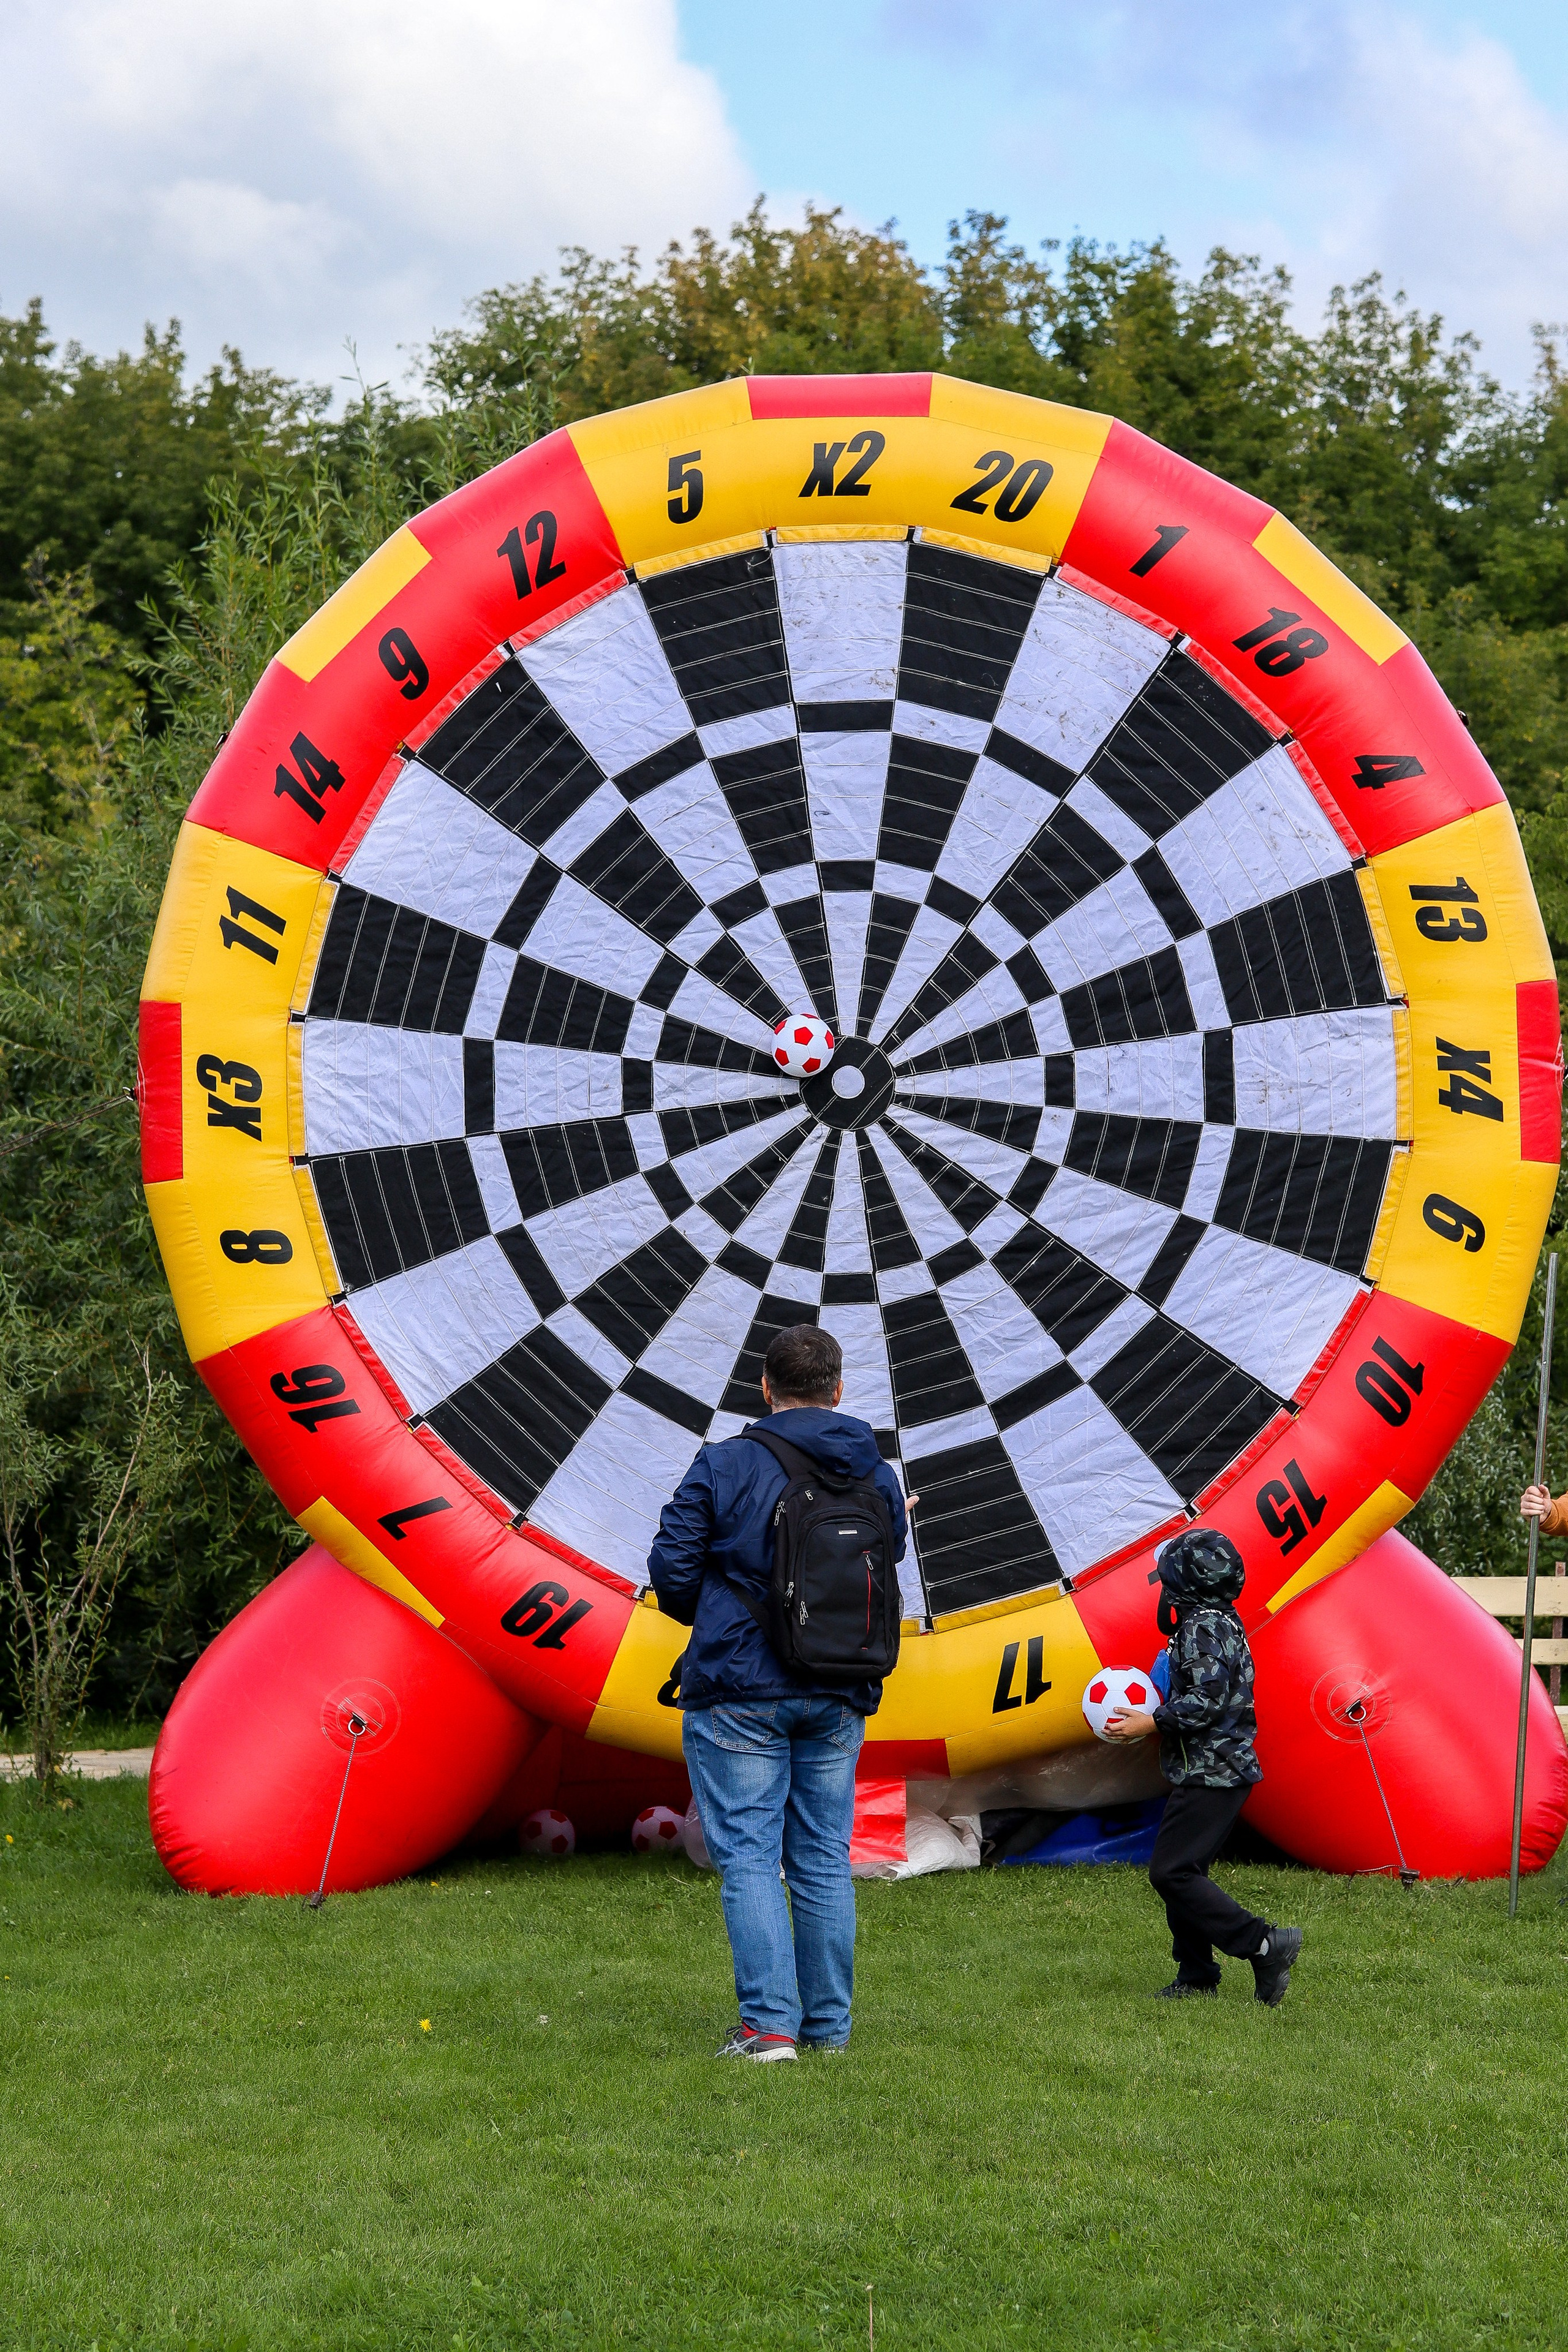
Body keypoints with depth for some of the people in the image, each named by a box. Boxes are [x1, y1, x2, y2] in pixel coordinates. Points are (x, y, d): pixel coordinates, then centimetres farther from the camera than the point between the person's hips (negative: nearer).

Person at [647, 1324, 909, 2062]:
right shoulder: (877, 1477, 5)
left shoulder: (725, 1466, -8)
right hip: (837, 1697, 4)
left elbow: (671, 1570, -6)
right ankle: (828, 2025, 14)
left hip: (740, 1690, -4)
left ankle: (769, 2022, -10)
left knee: (749, 1856, -2)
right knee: (824, 1860, 11)